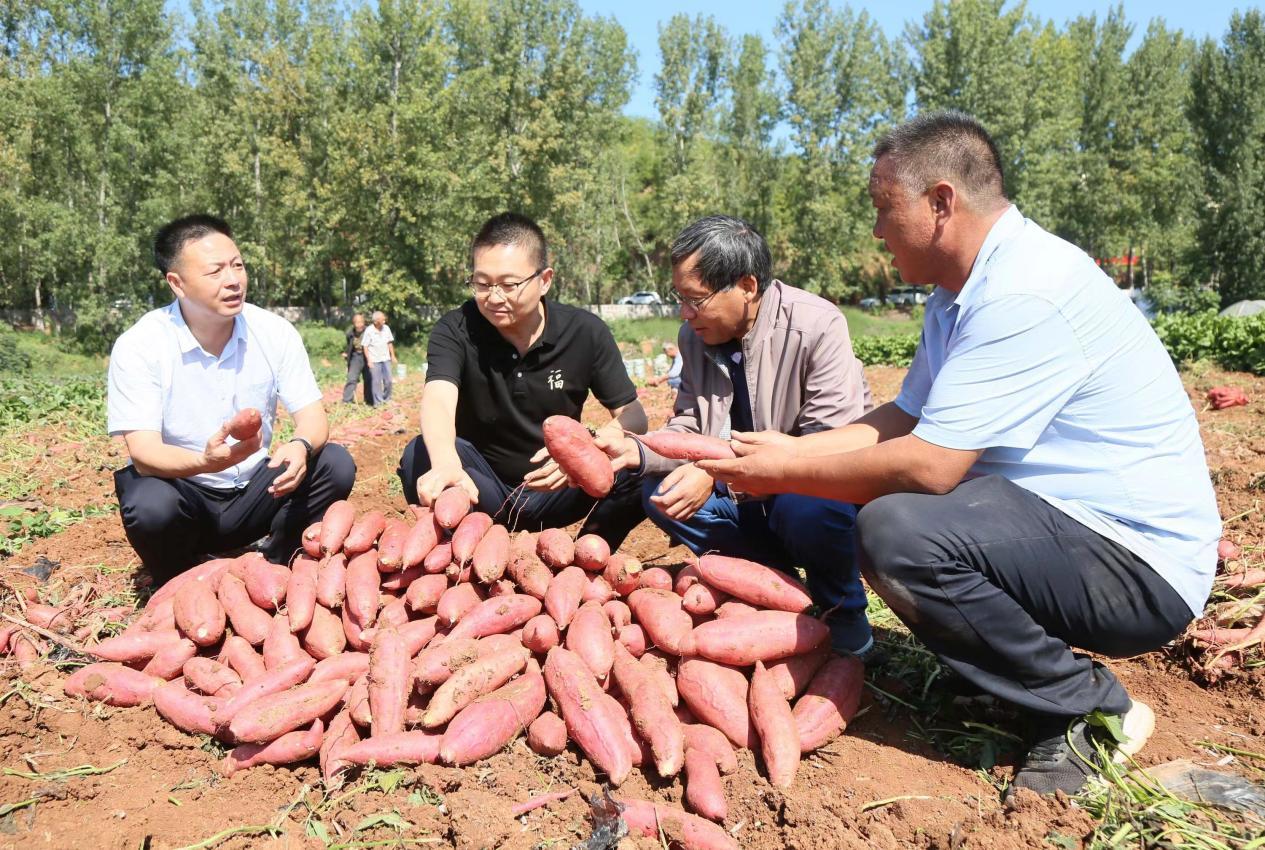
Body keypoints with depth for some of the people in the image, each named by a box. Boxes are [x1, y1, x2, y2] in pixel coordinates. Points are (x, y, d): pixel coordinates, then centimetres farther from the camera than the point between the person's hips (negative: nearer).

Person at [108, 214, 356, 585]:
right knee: (151, 506, -35)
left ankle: (276, 569, 0)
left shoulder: (275, 332, -7)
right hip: (182, 492, -2)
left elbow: (313, 417, -8)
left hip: (252, 493, 3)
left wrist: (301, 446, -34)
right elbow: (144, 452, -22)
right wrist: (205, 462, -44)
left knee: (335, 465, -20)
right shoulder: (138, 346, -16)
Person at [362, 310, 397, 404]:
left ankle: (387, 400, 20)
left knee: (388, 380, 5)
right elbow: (365, 347, -7)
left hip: (386, 359, 4)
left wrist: (393, 356, 11)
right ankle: (378, 402, 7)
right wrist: (369, 361, -10)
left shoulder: (386, 328, 2)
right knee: (377, 382, 0)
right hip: (374, 360, -4)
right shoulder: (369, 331, -10)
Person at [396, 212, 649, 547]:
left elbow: (631, 414, -9)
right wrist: (446, 464, -55)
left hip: (558, 486, 1)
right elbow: (438, 399, -32)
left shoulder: (586, 332, -9)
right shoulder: (455, 330, -12)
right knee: (420, 456, -31)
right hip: (482, 488, -1)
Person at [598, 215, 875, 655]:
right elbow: (689, 429, 5)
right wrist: (638, 451, -18)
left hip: (821, 490, -6)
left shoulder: (817, 326, -22)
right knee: (659, 492, -12)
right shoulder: (695, 335, -3)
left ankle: (845, 615, -4)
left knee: (805, 510, -37)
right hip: (752, 500, 6)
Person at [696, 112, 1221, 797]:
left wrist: (784, 475, -15)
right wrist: (792, 447, 4)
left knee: (897, 529, -30)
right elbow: (902, 420, 12)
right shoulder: (960, 295, 9)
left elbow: (928, 465, -28)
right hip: (1066, 529, 10)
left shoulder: (1025, 294, -24)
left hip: (1141, 566, -10)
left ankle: (1092, 709, -6)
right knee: (879, 508, 11)